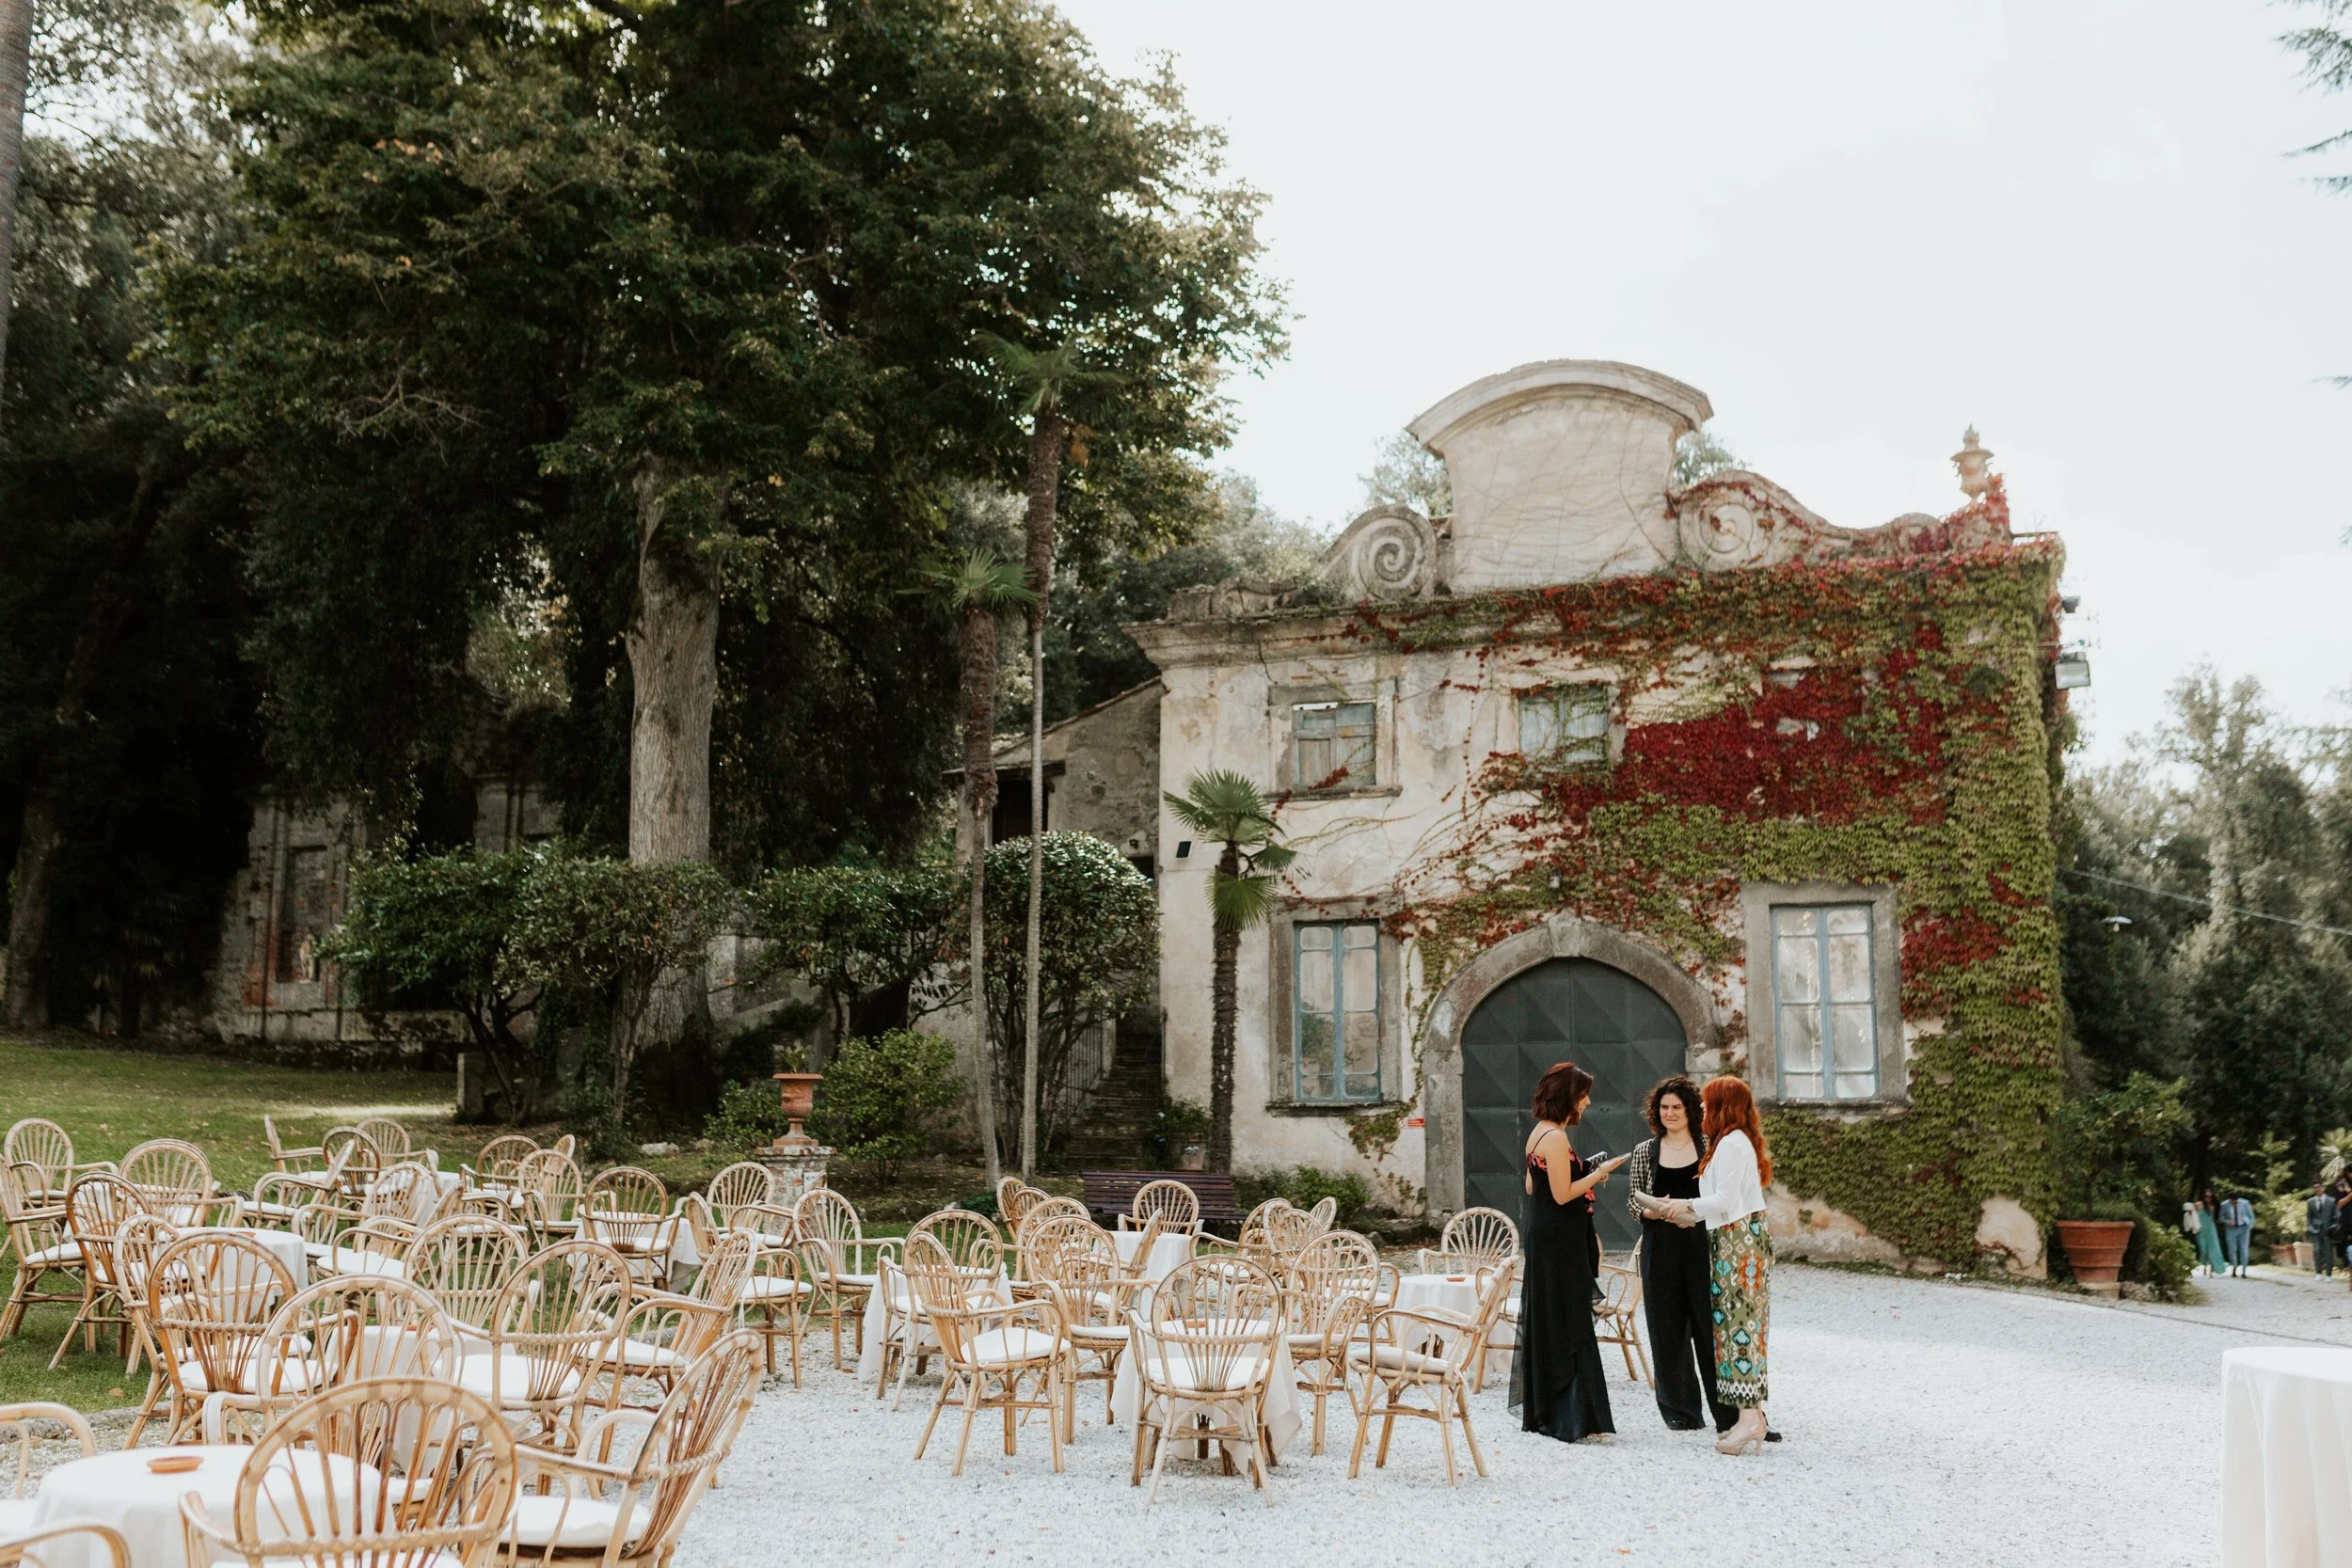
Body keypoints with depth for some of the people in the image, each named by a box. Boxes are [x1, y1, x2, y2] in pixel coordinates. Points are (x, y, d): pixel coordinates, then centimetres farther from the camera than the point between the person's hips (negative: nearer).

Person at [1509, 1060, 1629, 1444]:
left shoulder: (1539, 1133, 12)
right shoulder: (1556, 1138, -18)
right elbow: (1562, 1195, -21)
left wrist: (1586, 1174, 16)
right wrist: (1597, 1174, -10)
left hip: (1540, 1236, 10)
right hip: (1559, 1240, -10)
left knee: (1544, 1324, 15)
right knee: (1568, 1326, -7)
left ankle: (1539, 1412, 23)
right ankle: (1573, 1418, -5)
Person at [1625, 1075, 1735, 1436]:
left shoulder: (1709, 1147, 4)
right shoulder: (1645, 1152, 9)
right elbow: (1633, 1199, 8)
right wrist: (1654, 1211, -13)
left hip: (1702, 1246, -2)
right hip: (1661, 1248, 2)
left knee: (1710, 1324, -4)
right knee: (1669, 1328, 4)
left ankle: (1728, 1411, 2)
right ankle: (1681, 1409, 15)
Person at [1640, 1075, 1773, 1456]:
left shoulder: (1731, 1143, -13)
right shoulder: (1737, 1142, 18)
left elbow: (1724, 1200, -18)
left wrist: (1685, 1205, -3)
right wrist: (1684, 1213, 17)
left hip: (1739, 1240, -10)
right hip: (1737, 1240, 10)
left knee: (1738, 1324, -10)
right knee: (1738, 1324, 10)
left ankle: (1749, 1416, -11)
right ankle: (1753, 1414, 11)